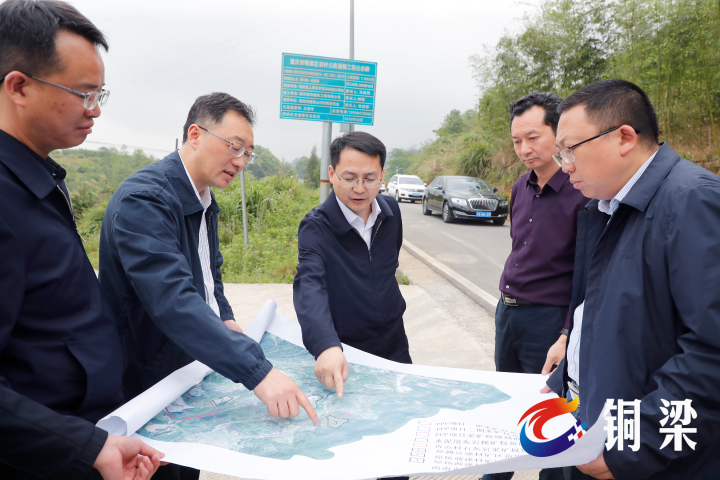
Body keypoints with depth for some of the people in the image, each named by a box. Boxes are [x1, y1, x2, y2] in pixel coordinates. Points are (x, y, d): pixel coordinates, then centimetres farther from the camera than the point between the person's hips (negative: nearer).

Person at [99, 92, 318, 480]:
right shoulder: (144, 200, -25)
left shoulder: (205, 201, 6)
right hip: (148, 386, -8)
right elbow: (171, 299, -38)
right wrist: (257, 371, -44)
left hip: (191, 371, 8)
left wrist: (224, 320, 0)